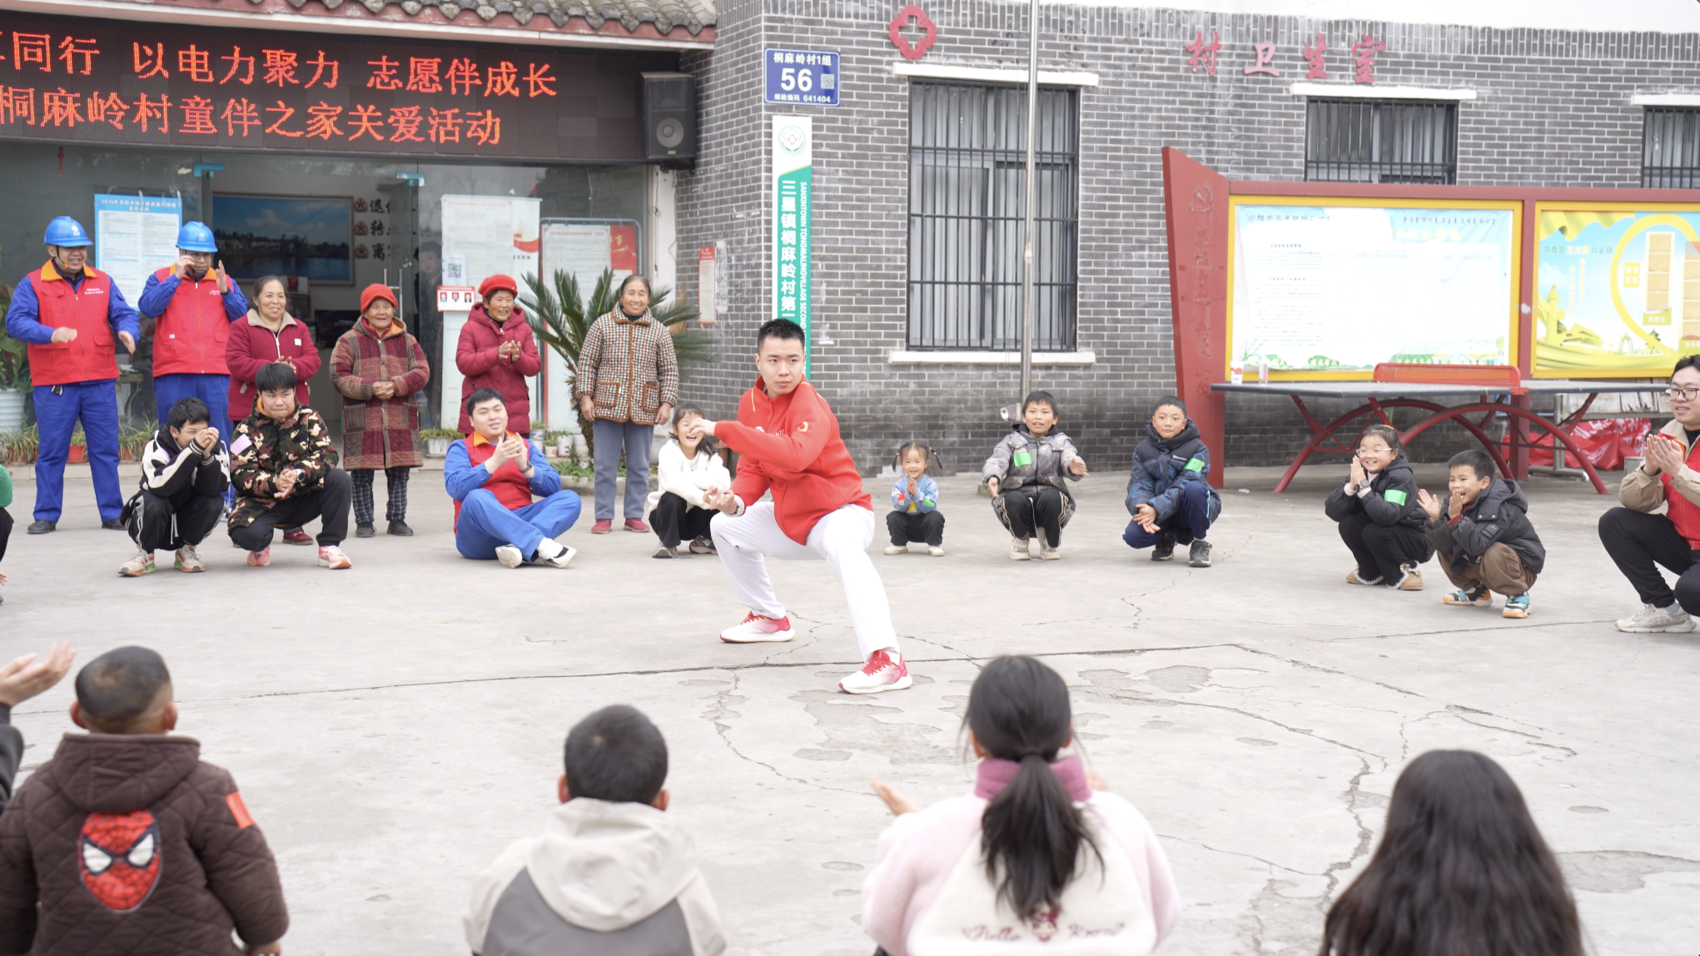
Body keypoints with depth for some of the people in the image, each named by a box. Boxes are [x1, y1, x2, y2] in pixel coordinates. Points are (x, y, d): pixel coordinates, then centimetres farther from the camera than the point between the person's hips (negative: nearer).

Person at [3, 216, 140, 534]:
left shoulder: (102, 282, 13)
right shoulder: (33, 284, 2)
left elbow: (124, 314, 10)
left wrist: (127, 332, -14)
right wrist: (51, 334, -27)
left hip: (100, 382, 3)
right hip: (54, 385, -3)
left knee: (106, 449, 5)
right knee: (52, 451, 2)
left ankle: (112, 513, 12)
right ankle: (46, 516, 11)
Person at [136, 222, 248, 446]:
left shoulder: (225, 281, 17)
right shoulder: (161, 278, 10)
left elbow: (244, 317, 7)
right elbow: (148, 308, -8)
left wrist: (225, 291, -6)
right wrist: (175, 277, -9)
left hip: (217, 376, 2)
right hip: (174, 375, -2)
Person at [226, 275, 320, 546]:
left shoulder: (299, 328, 15)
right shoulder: (241, 328, 1)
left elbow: (312, 359, 4)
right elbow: (236, 362, -11)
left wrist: (293, 368, -18)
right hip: (249, 410, -4)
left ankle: (292, 527, 15)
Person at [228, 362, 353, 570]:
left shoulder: (309, 419, 0)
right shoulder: (246, 429, -2)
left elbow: (327, 455, -13)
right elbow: (241, 474, -12)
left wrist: (299, 474, -33)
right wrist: (273, 483, -32)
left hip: (304, 497, 2)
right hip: (262, 502, -2)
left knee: (339, 479, -25)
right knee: (246, 533, -33)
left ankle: (329, 546, -12)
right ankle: (261, 546, 9)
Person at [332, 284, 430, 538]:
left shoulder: (407, 341, 12)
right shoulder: (349, 341, 3)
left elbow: (422, 371, 3)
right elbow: (338, 376, -5)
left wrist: (396, 385, -14)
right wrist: (370, 388, -18)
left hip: (400, 419, 2)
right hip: (361, 420, -2)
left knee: (399, 473, 7)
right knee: (361, 475, 2)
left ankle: (397, 519, 18)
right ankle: (364, 521, 11)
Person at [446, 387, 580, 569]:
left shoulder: (525, 446, 18)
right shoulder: (461, 448, 7)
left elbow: (553, 488, 5)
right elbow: (455, 488, -13)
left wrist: (525, 466, -12)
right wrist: (494, 462, -20)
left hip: (521, 523, 4)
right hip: (480, 535, -4)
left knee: (570, 498, -16)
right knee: (477, 497, -34)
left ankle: (522, 547, -40)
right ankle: (541, 546, -44)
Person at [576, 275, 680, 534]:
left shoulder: (660, 331, 8)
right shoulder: (602, 325, 4)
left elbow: (669, 371, 8)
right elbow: (586, 363, 4)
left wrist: (667, 403, -1)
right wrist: (585, 396, -4)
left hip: (644, 410, 1)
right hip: (607, 406, -1)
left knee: (639, 465, 7)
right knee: (605, 465, 2)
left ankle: (634, 515, 16)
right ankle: (604, 517, 9)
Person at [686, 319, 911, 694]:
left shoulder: (809, 406, -24)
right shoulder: (752, 402, 1)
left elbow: (796, 455, -45)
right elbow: (754, 468, 7)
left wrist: (723, 429, -41)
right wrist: (735, 500, -16)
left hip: (840, 512, -9)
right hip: (789, 518, 9)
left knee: (845, 551, -42)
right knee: (725, 526, 23)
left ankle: (886, 660, -56)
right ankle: (770, 618, 37)